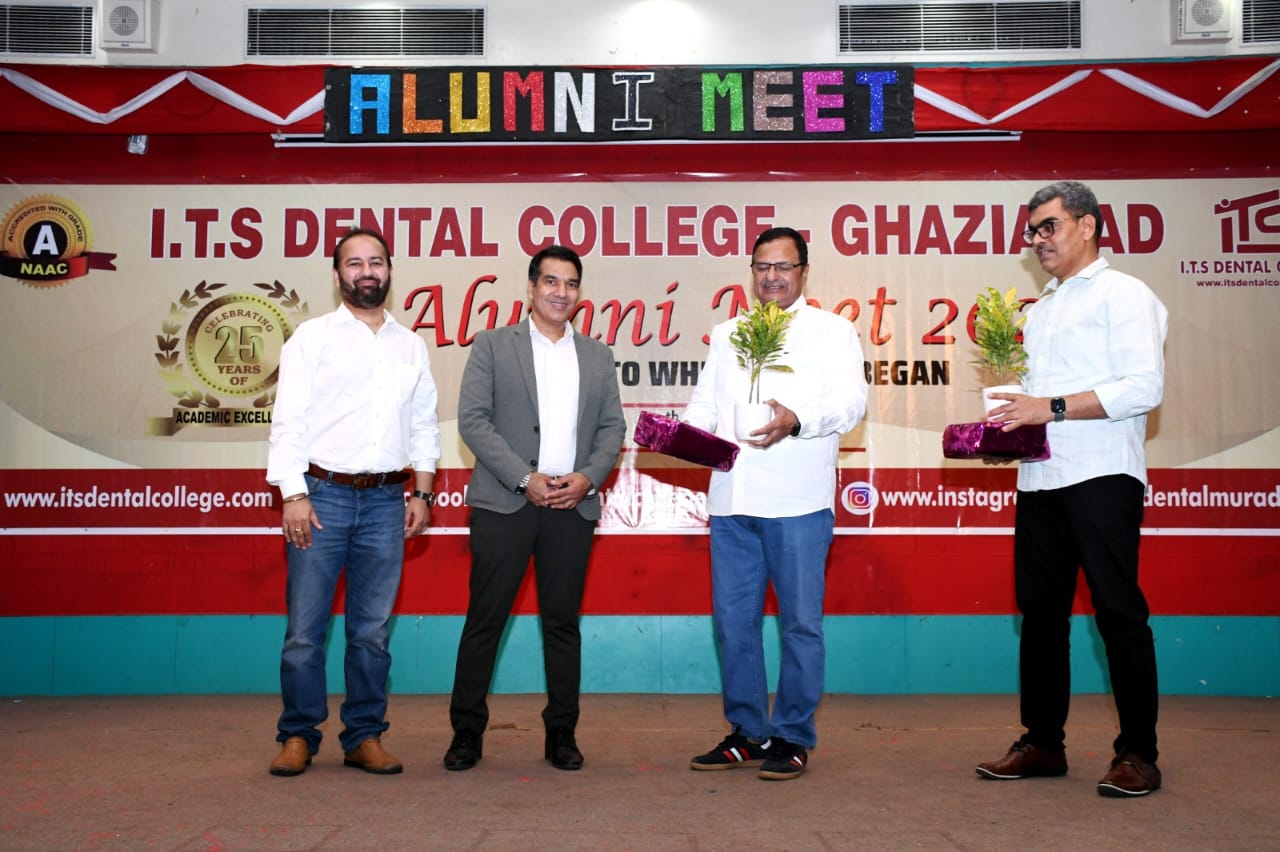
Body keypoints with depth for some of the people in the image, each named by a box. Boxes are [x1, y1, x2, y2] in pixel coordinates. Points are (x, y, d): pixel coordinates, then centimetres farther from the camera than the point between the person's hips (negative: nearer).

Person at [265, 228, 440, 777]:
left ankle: (364, 737, 16)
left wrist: (422, 493, 7)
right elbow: (289, 420, -3)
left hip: (385, 501, 3)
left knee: (372, 629, 6)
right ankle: (298, 737, 14)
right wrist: (294, 495, -11)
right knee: (305, 626, 0)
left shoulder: (411, 346, 14)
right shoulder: (312, 337, 3)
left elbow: (424, 426, 15)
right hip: (322, 494, -2)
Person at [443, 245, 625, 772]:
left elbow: (612, 427, 12)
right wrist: (525, 479, -12)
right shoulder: (492, 345, 5)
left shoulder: (598, 356, 15)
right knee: (485, 619, 1)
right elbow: (472, 419, -4)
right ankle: (467, 731, 13)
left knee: (563, 621, 7)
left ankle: (561, 733, 18)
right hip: (503, 504, -2)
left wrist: (588, 476, -7)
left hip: (573, 506, 3)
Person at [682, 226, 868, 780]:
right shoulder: (727, 335, 22)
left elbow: (851, 399, -4)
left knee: (800, 621, 0)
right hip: (732, 500, 4)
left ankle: (793, 737, 13)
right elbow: (704, 401, 19)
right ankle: (747, 732, 20)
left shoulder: (831, 330, 9)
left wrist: (798, 419, -23)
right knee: (733, 619, 7)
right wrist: (693, 432, -4)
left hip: (798, 502, -4)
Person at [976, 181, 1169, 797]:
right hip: (1039, 477, 8)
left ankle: (1137, 753, 8)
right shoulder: (1040, 311, 22)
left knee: (1117, 610, -3)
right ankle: (1043, 742, 18)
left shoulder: (1122, 294, -2)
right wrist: (1010, 427, 7)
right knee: (1040, 610, 9)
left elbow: (1145, 387, -14)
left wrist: (1052, 408, -18)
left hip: (1100, 475, -8)